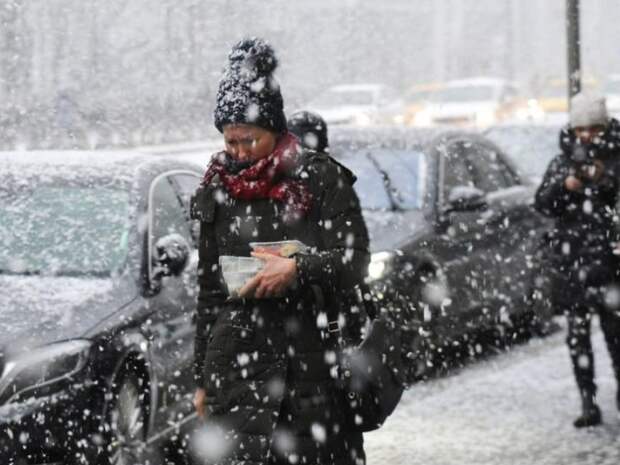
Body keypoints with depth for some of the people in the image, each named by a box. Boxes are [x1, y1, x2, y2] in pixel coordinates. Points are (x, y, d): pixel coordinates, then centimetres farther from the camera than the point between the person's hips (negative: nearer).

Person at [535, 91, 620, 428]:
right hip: (570, 258, 2)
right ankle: (588, 403, 2)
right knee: (577, 333, 0)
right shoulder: (562, 163, 9)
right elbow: (543, 205, 1)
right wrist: (566, 186, -16)